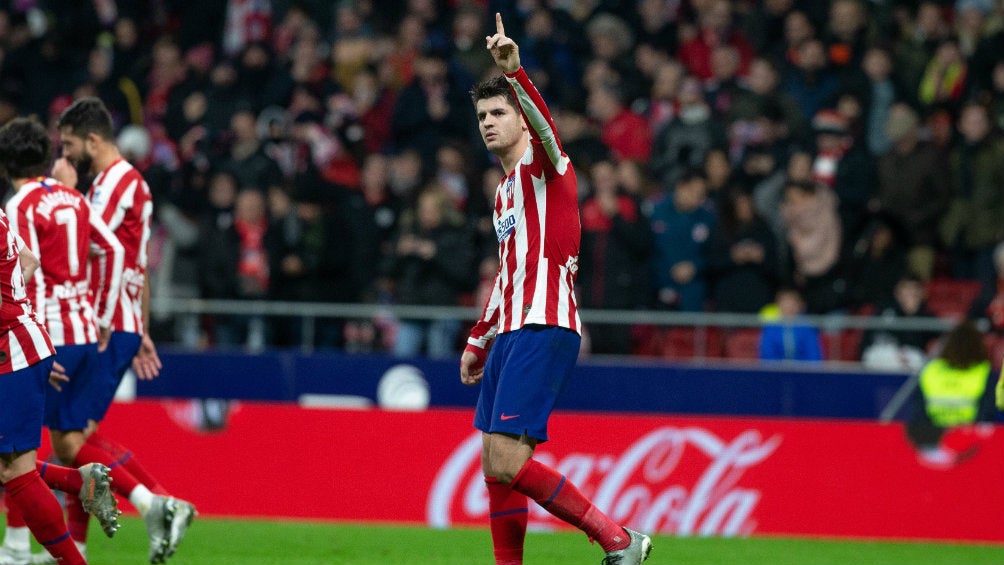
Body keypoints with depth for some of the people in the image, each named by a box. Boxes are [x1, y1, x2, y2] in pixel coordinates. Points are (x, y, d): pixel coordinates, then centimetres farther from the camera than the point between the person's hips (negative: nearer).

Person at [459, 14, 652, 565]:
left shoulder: (543, 164, -2)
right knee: (494, 468, 5)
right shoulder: (505, 190, 24)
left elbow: (542, 125, -26)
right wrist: (477, 342, 32)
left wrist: (513, 72, -44)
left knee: (508, 462, -17)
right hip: (509, 332, 9)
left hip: (543, 328, -9)